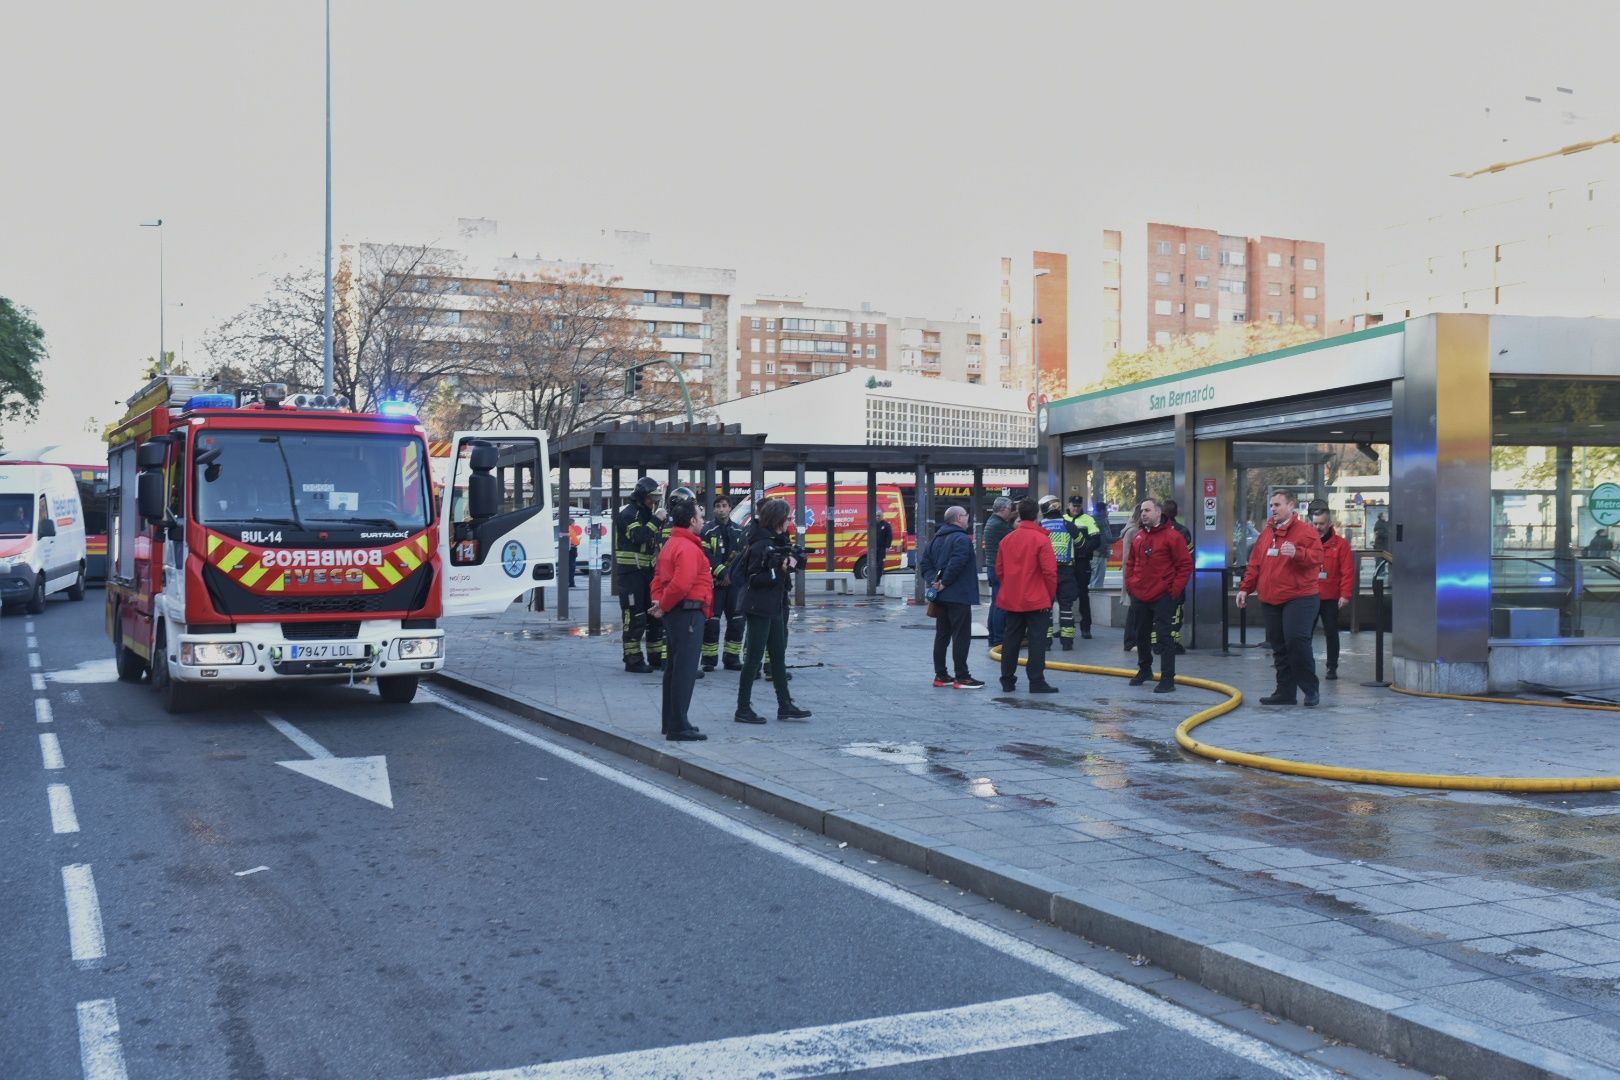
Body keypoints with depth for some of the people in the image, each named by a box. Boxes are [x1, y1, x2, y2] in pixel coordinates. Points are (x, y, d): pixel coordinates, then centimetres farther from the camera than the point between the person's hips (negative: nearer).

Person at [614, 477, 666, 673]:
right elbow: (639, 536, -25)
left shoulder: (647, 513, 17)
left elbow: (654, 541, 19)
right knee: (634, 617, -8)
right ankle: (633, 661, -4)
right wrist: (656, 520, -21)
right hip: (630, 572, -9)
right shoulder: (627, 513, -11)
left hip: (647, 570, 9)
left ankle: (656, 657, 19)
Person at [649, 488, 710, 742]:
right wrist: (664, 606, -14)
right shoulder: (688, 548, -18)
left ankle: (670, 722, 24)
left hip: (674, 614, 11)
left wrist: (658, 601, 4)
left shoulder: (671, 545, 16)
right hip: (689, 613, -11)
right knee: (685, 671, -8)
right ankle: (678, 728, -7)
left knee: (674, 668, 16)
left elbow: (658, 577, 18)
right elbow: (681, 585, -27)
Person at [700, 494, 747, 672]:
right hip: (714, 582, -4)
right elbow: (706, 557, -9)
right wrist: (721, 573, -14)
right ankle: (709, 660, 1)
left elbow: (744, 556, 9)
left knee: (736, 621, 3)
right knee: (711, 621, -6)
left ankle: (732, 658, 12)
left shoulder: (739, 531, 12)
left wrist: (730, 573, -6)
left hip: (734, 582, 4)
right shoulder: (707, 531, -1)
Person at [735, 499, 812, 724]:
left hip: (775, 607, 10)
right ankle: (743, 709, 2)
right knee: (754, 657, -4)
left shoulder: (776, 541, 11)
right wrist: (779, 570, -22)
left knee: (778, 655, 13)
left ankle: (785, 706, 20)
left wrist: (790, 564, -1)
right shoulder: (760, 545, -16)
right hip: (759, 608, -10)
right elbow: (753, 578, -19)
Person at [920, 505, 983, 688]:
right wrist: (944, 583, -16)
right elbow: (956, 563, -26)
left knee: (942, 635, 12)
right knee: (961, 636, -4)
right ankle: (961, 678, -3)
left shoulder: (936, 539, 15)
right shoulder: (962, 539, -14)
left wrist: (933, 580, 0)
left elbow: (925, 563, 12)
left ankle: (940, 675, 15)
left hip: (941, 597, 9)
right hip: (959, 596, -9)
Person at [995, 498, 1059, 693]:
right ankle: (1037, 682, -3)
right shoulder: (1041, 539, -11)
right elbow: (1050, 571, -13)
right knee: (1037, 641, -1)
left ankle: (1007, 680, 15)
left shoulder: (1007, 539, 5)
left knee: (1010, 640, 11)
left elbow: (1000, 570, 10)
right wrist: (1051, 595, 0)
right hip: (1037, 601, -5)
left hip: (1011, 600, 5)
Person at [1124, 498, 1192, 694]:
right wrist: (1129, 584, 9)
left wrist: (1174, 590, -13)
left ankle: (1168, 678, -4)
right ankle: (1144, 669, 34)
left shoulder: (1172, 536, -10)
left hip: (1162, 597, -7)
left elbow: (1185, 565, -10)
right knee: (1141, 635, 17)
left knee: (1164, 636, -7)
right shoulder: (1137, 537, 10)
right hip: (1139, 596, 7)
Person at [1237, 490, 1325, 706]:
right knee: (1278, 647, 8)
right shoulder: (1266, 534, 16)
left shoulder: (1305, 531, -4)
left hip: (1299, 598, -7)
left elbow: (1316, 557, -15)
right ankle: (1285, 692, 14)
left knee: (1296, 641, -16)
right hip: (1270, 600, 7)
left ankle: (1311, 689, -3)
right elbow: (1255, 564, 18)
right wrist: (1245, 588, 12)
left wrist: (1297, 553, -31)